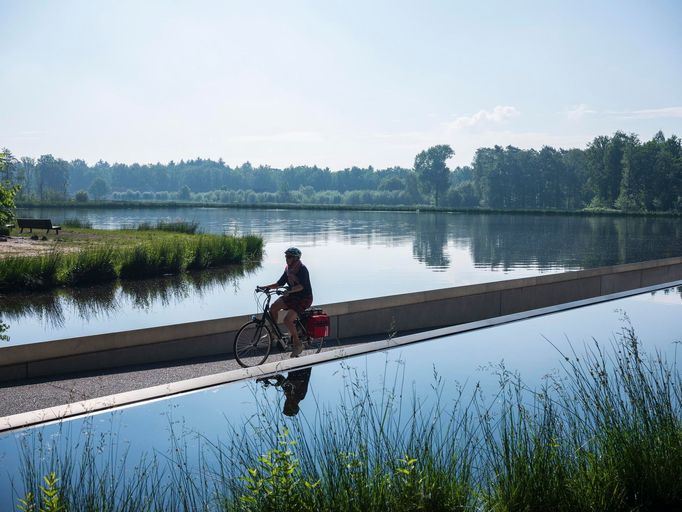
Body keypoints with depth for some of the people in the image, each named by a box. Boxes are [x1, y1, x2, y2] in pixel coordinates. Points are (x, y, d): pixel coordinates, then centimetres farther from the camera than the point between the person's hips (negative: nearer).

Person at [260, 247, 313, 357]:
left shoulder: (302, 269, -18)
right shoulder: (288, 268, 7)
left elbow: (301, 286, -31)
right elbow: (280, 283, 10)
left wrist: (289, 291, -47)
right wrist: (266, 287, -1)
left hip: (304, 298, -8)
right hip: (292, 295, 8)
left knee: (287, 319, -23)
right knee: (273, 307, -14)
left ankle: (298, 344, -7)